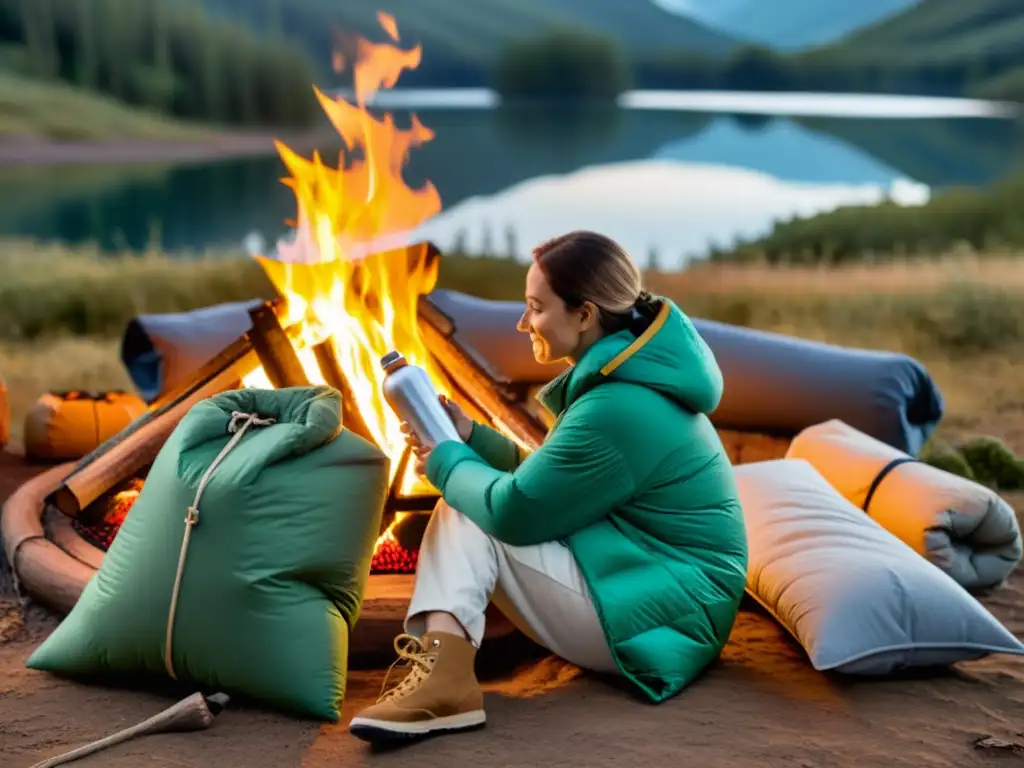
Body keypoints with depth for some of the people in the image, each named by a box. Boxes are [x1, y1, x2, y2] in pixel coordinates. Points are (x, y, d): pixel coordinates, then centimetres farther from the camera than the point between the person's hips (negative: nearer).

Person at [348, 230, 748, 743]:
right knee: (466, 497, 4)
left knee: (469, 514, -9)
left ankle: (444, 671, -21)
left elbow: (515, 512, -21)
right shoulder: (627, 377, 8)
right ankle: (442, 671, -7)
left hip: (661, 619, -10)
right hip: (645, 579, 10)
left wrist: (446, 464, -3)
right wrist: (469, 437, 5)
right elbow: (544, 485, 16)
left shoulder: (619, 408, -25)